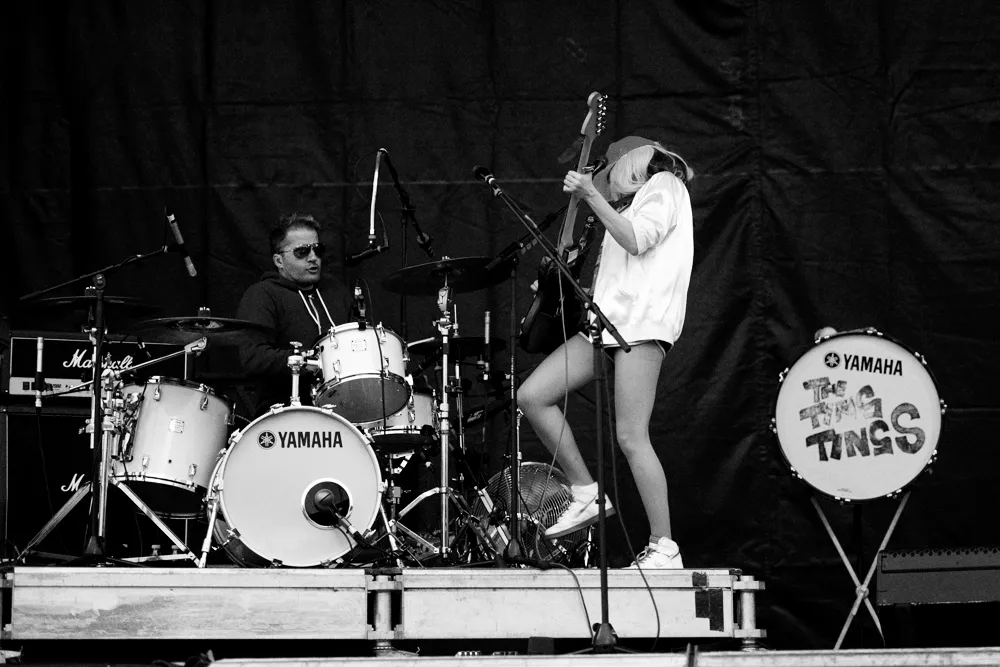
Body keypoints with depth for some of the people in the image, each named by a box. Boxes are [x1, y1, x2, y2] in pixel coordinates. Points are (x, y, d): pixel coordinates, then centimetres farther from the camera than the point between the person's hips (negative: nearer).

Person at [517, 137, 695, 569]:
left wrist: (591, 196, -12)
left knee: (630, 437, -14)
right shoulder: (641, 199, 31)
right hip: (606, 320, 9)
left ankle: (664, 548, -10)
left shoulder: (664, 184, 5)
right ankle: (586, 494, 1)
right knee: (532, 396, -4)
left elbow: (635, 240, -12)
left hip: (641, 323, -9)